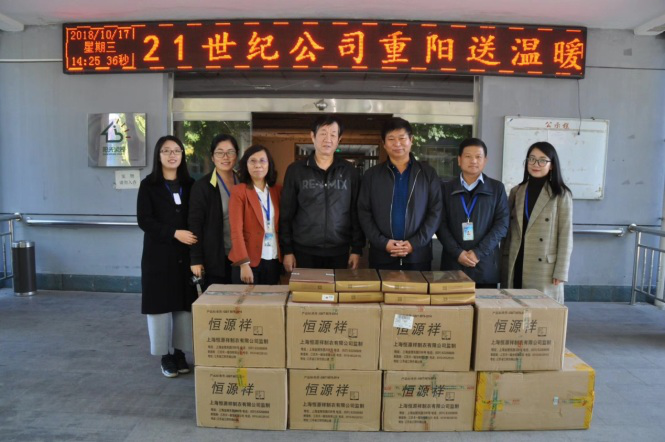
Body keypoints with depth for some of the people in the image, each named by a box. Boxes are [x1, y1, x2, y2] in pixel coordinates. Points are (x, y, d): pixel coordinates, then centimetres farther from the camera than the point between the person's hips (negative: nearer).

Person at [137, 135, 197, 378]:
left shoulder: (189, 184, 9)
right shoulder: (149, 185, 1)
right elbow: (144, 220, -8)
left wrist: (192, 237, -8)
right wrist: (174, 233, -17)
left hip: (185, 254, 3)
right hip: (159, 254, -2)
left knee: (184, 304, 4)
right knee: (161, 304, 2)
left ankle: (179, 352, 18)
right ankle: (165, 356, 15)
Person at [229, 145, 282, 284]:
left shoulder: (278, 190, 8)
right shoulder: (239, 191, -5)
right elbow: (236, 230, -11)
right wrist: (244, 263, -18)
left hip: (274, 260, 4)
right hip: (249, 260, -4)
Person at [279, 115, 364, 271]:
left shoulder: (350, 171, 4)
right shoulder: (295, 170, 1)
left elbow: (357, 212, 4)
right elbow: (286, 213, 2)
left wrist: (357, 248, 0)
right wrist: (287, 250, -2)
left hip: (339, 252, 1)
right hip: (304, 252, -1)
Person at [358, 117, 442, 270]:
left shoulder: (428, 173, 6)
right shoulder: (372, 174, 7)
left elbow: (435, 212, 1)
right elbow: (364, 213, 2)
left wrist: (415, 243, -10)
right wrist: (382, 242, -10)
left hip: (418, 255, 0)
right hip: (382, 255, 0)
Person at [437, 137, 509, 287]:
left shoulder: (497, 188, 8)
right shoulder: (446, 188, 8)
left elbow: (502, 224, 1)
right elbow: (441, 224, 1)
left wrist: (478, 252, -10)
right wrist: (457, 252, -11)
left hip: (486, 264, 0)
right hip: (453, 263, 0)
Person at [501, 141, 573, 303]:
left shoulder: (561, 194, -1)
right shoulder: (516, 191, 9)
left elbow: (565, 235, -3)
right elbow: (507, 231, 10)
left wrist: (560, 272, -8)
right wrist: (504, 265, 7)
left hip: (544, 268, -3)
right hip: (515, 267, 3)